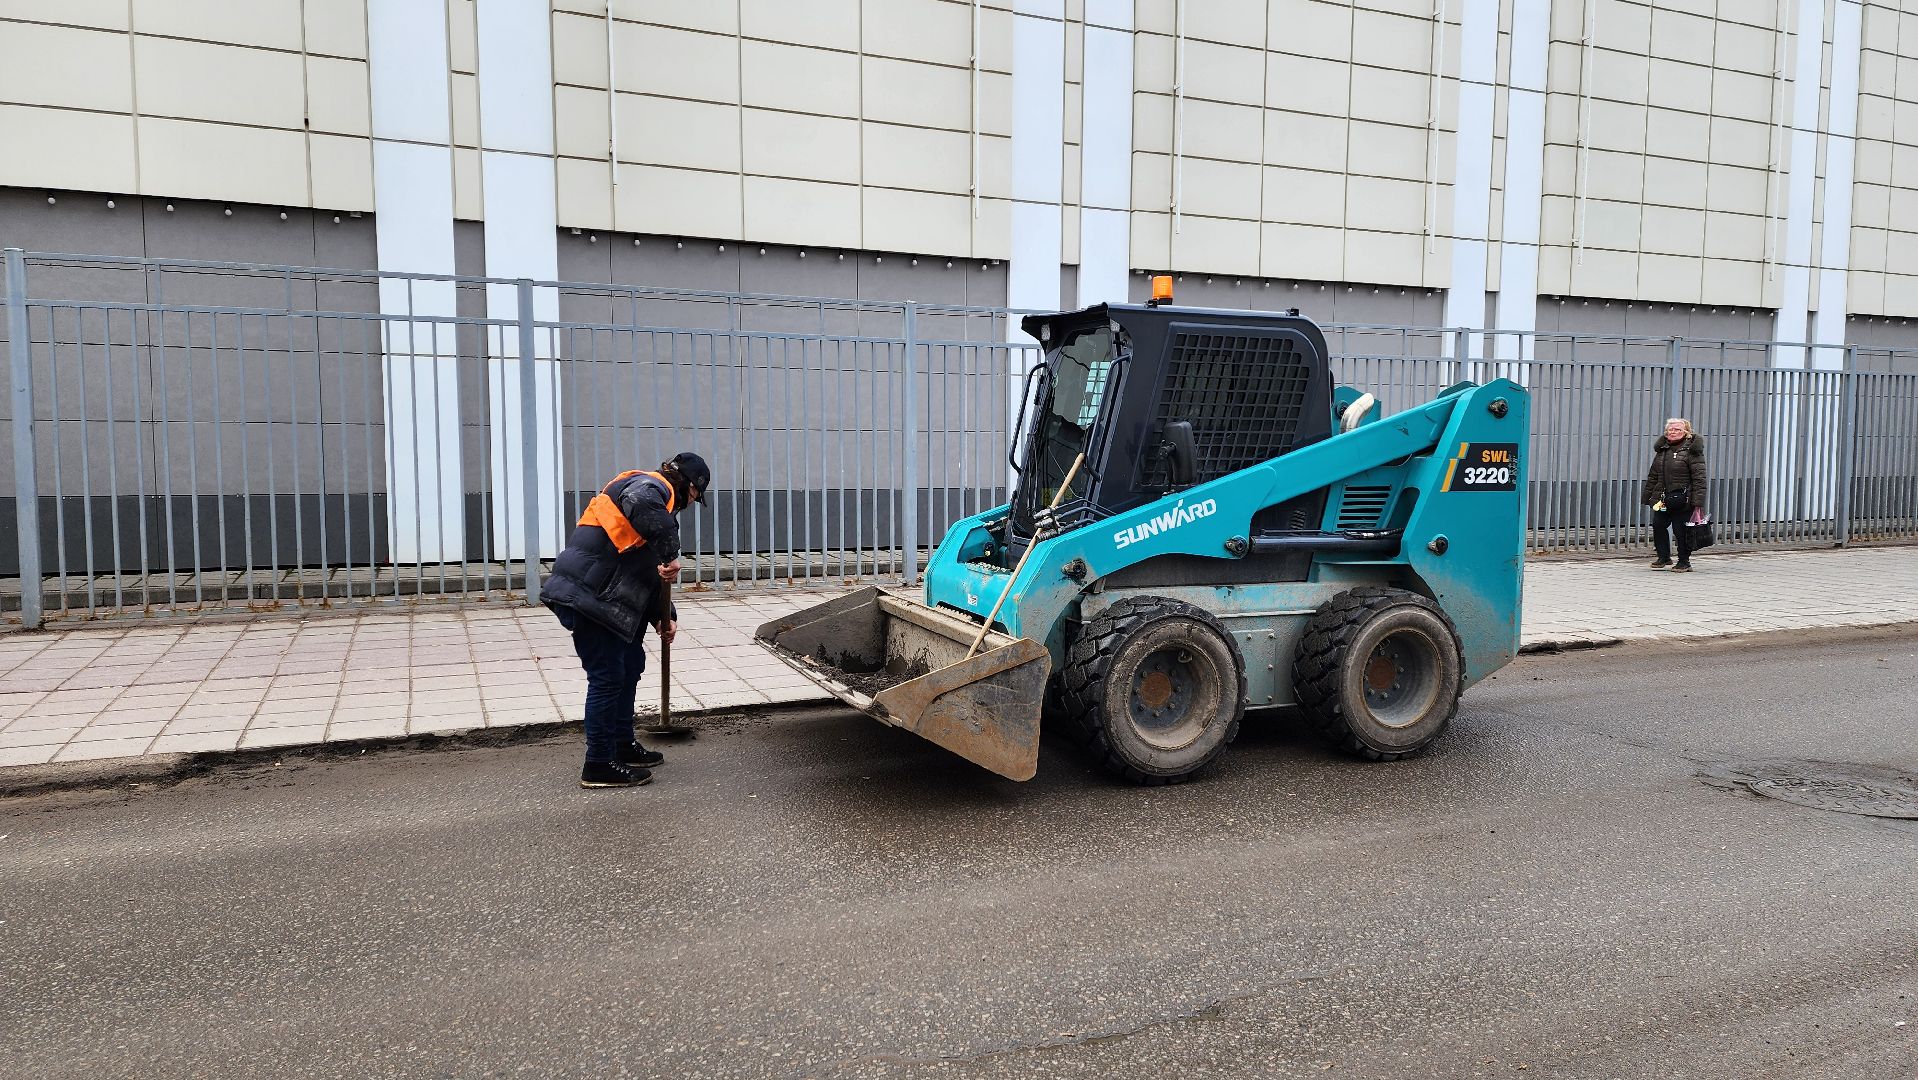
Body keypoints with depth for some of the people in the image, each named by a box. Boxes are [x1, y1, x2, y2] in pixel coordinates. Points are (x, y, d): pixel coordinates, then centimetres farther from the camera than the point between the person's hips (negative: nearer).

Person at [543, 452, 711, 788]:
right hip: (585, 595, -11)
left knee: (630, 665, 20)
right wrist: (670, 556, -28)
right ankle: (599, 766, 4)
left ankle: (622, 745, 32)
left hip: (601, 597, 11)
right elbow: (644, 505, -38)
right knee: (607, 677, -5)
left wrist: (663, 616, 18)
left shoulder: (651, 491, 24)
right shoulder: (653, 486, -8)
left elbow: (645, 570, 26)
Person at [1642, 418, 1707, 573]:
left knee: (1681, 530, -1)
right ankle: (1664, 557, 20)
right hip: (1663, 499, 6)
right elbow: (1653, 476, 18)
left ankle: (1684, 562, 13)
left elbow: (1699, 478, -11)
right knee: (1657, 525, 4)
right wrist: (1647, 496, 14)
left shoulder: (1691, 450, -6)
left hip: (1682, 499, -6)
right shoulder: (1662, 450, 13)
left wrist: (1698, 502, -17)